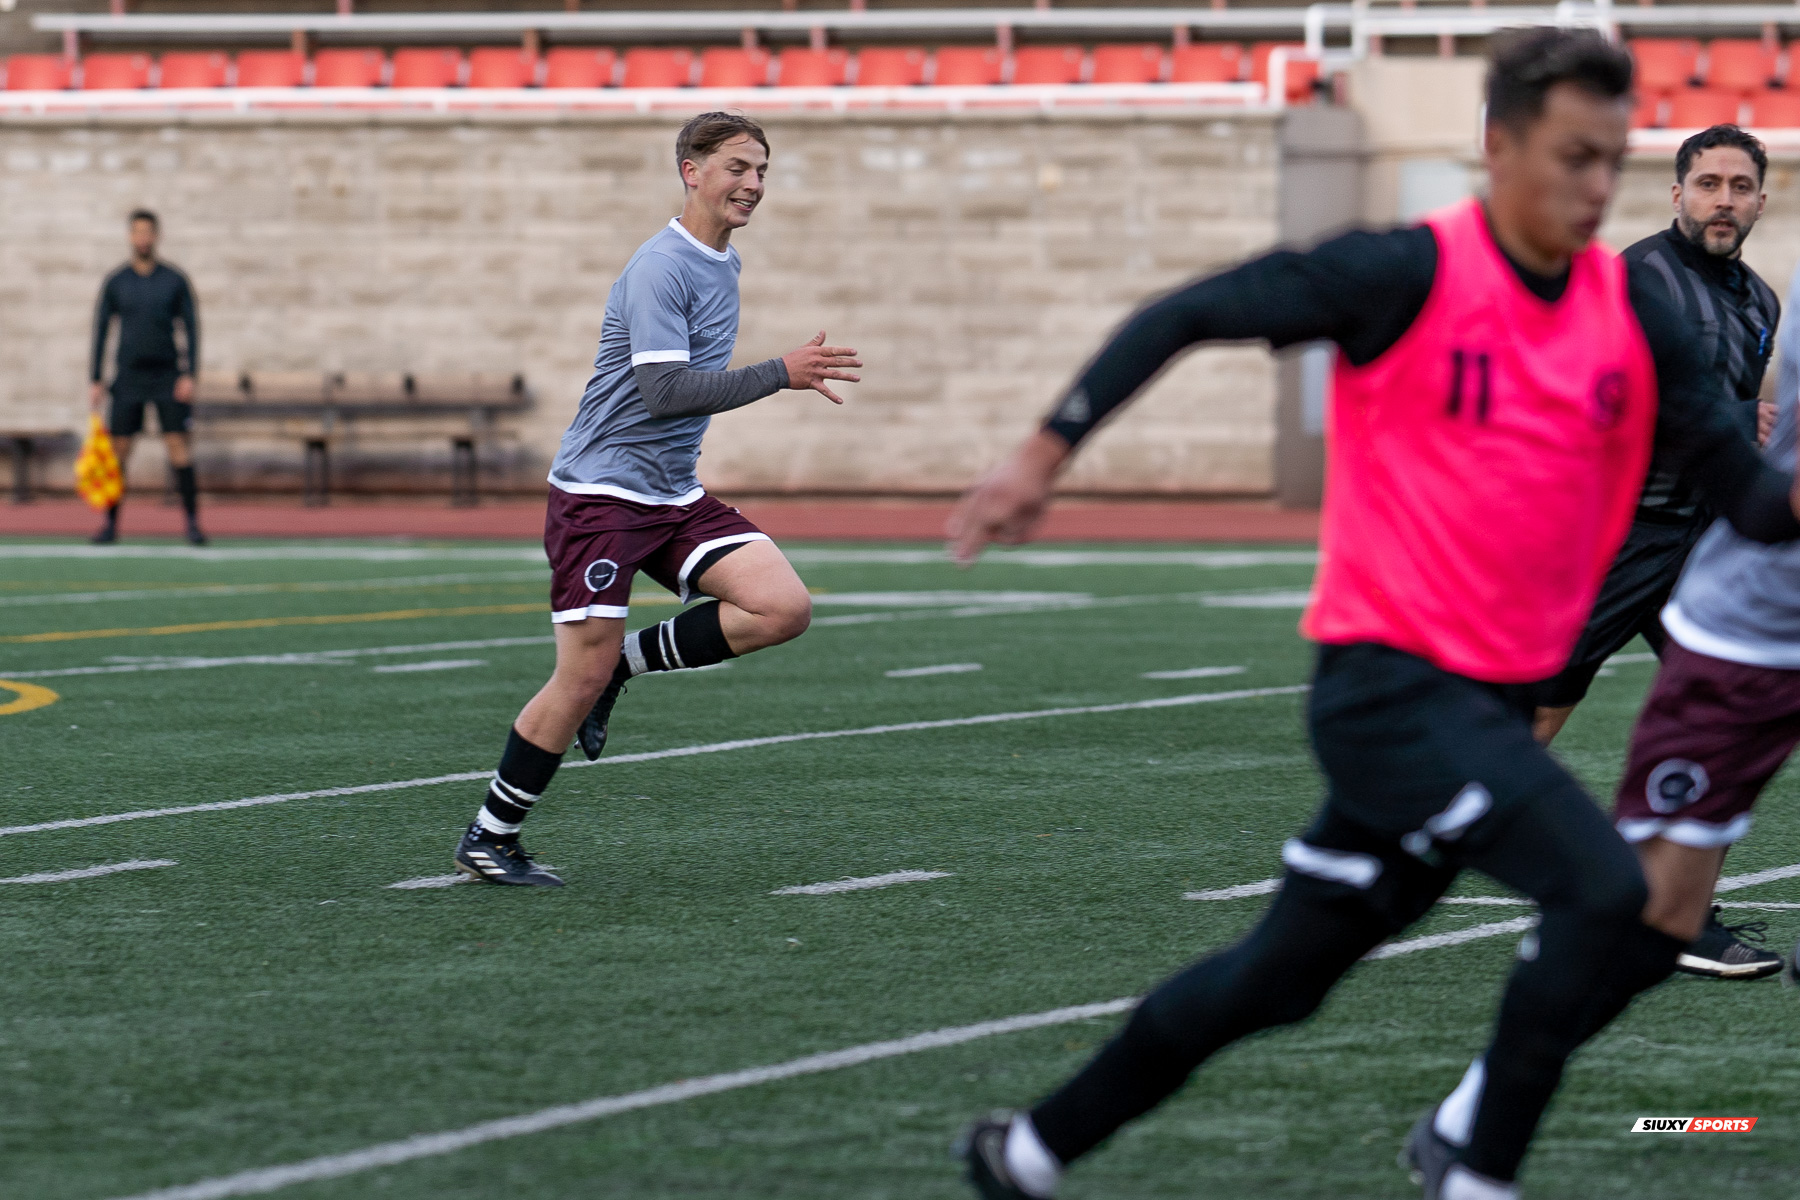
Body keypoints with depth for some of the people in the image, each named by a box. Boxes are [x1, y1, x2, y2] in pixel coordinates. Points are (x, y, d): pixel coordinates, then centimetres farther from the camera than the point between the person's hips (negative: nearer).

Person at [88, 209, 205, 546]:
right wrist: (95, 381, 1)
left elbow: (191, 328, 2)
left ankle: (192, 522, -5)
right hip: (129, 376, 1)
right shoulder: (115, 283, 5)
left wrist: (190, 375, -7)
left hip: (167, 376, -1)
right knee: (119, 446, -1)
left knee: (178, 444, -8)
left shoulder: (175, 281, 3)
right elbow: (101, 331, 7)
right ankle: (111, 523, 6)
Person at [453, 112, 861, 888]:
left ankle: (623, 664, 4)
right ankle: (488, 839, 8)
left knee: (783, 607, -12)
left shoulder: (722, 264, 13)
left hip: (675, 496, 8)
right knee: (582, 679, -8)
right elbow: (662, 390, -25)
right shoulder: (661, 266, -16)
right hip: (601, 493, -8)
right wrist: (781, 374, -27)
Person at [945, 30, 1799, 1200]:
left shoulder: (1636, 310, 3)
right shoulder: (1410, 275, -13)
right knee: (1615, 895, -23)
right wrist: (1046, 455, -8)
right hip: (1392, 680, -6)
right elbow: (1184, 316, -8)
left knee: (1282, 976, 15)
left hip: (1498, 699, 6)